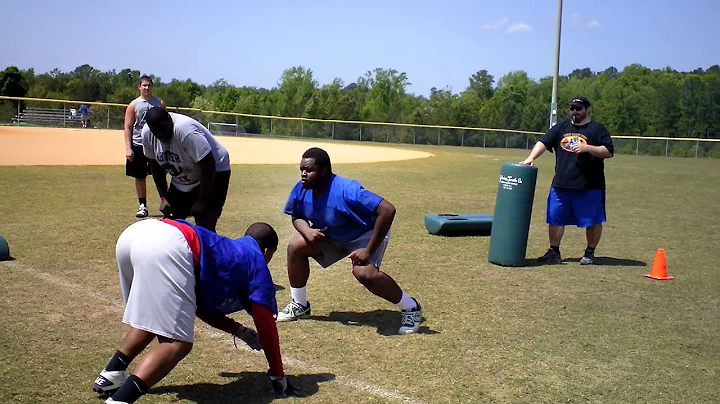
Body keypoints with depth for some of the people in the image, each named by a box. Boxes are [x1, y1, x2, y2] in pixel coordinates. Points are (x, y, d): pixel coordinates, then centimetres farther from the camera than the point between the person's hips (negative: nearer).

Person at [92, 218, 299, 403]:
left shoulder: (227, 250, 40)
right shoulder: (256, 262, 22)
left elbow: (200, 305, 44)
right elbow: (265, 325, 17)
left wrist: (240, 331, 50)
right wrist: (278, 375, 25)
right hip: (167, 246, -9)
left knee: (152, 317, 33)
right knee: (177, 343, -9)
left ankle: (110, 375, 28)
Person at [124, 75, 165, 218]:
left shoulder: (159, 103, 5)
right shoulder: (133, 105, 1)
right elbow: (128, 127, 0)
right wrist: (128, 148, -8)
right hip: (138, 146, 0)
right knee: (140, 177, 6)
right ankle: (142, 206, 16)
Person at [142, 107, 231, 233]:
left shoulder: (186, 130, -34)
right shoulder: (147, 133, -13)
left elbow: (208, 167, -29)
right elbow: (155, 165, 4)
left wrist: (202, 201, -22)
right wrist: (163, 197, 0)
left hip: (213, 174, -7)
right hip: (180, 180, 7)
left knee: (204, 228, -18)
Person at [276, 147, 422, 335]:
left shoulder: (346, 191, -38)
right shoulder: (301, 190, -17)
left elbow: (388, 210, -43)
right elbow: (297, 217, 3)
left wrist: (369, 250, -38)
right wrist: (307, 231, -23)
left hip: (366, 234, -7)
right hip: (331, 236, 7)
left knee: (363, 272, -31)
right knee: (296, 247, -4)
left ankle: (410, 308, -9)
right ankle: (299, 306, 14)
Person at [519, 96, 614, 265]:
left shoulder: (597, 129, 1)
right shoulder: (561, 127, 13)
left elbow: (609, 152, -6)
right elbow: (543, 143, 5)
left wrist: (587, 147, -18)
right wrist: (531, 158, -11)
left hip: (589, 187, -3)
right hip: (560, 185, 4)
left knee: (593, 221, 4)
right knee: (555, 219, 6)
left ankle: (590, 253, 19)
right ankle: (554, 251, 18)